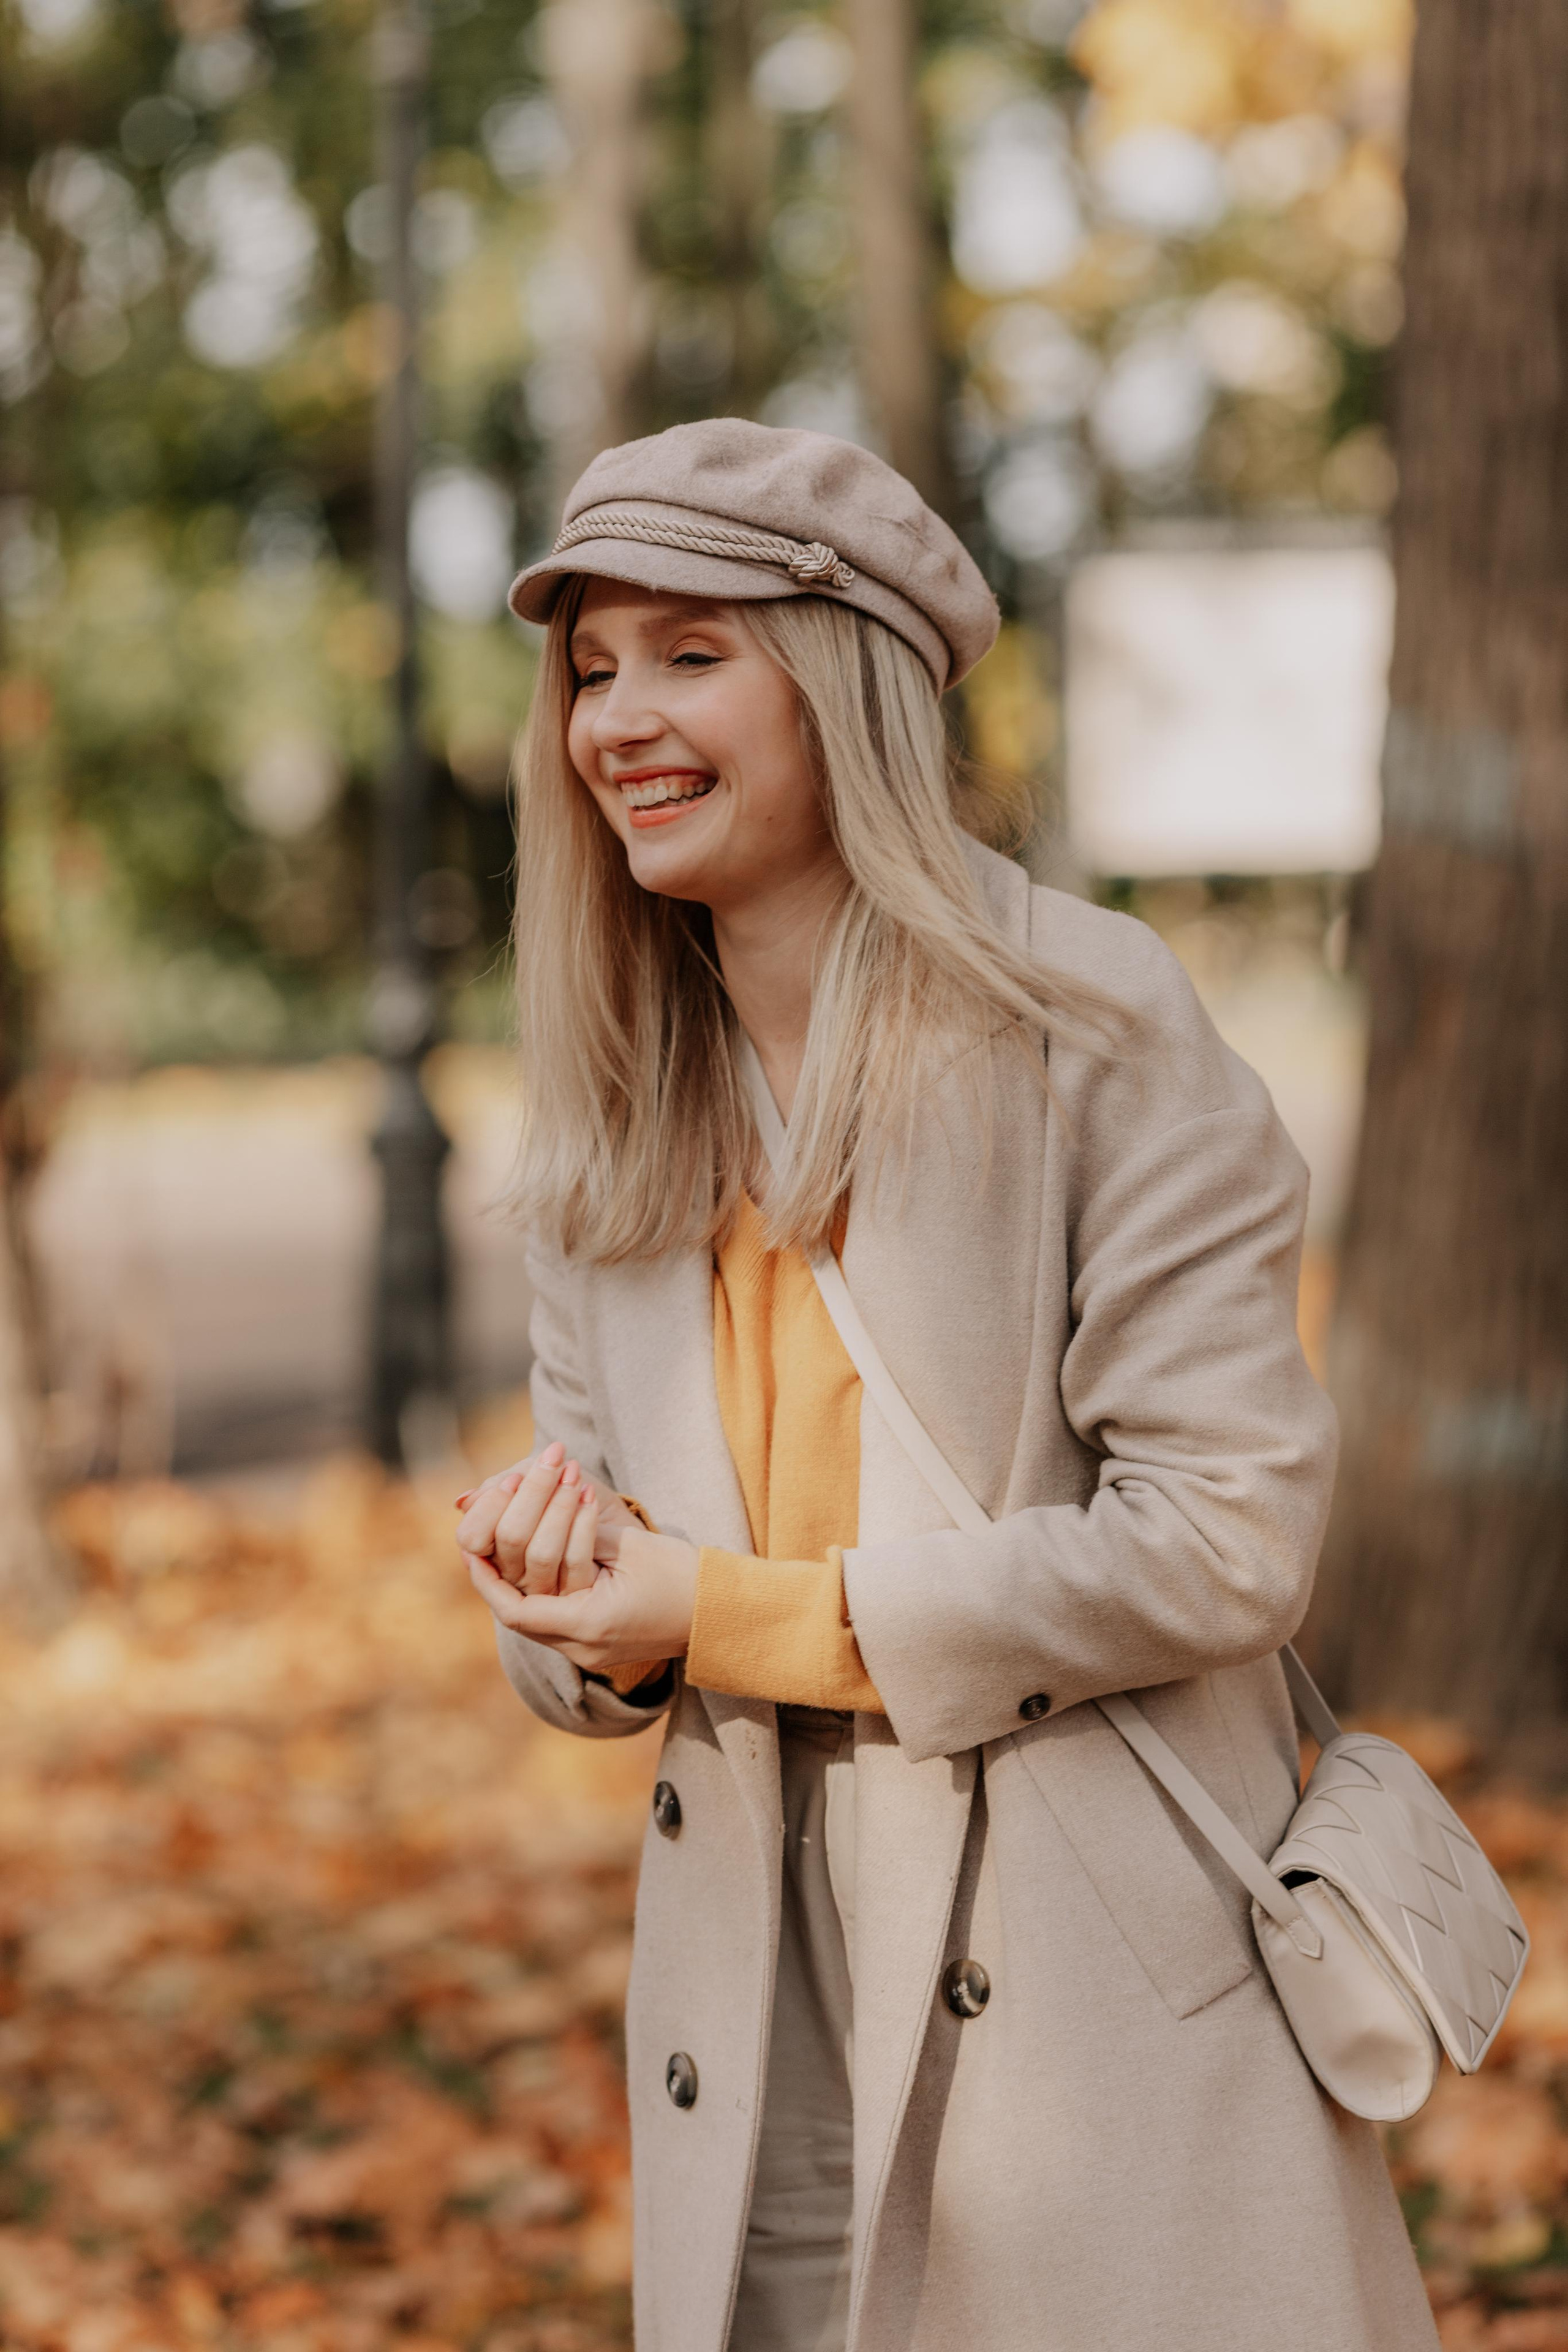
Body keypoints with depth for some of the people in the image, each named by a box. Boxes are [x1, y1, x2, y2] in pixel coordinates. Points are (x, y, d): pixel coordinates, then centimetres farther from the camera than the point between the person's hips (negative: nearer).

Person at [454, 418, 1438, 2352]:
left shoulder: (1089, 1036, -8)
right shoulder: (608, 1125, 9)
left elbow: (1231, 1537, -14)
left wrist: (754, 1614, -15)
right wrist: (569, 1595, -11)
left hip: (1102, 2028, -4)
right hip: (758, 2034, 5)